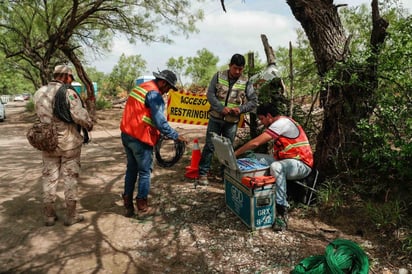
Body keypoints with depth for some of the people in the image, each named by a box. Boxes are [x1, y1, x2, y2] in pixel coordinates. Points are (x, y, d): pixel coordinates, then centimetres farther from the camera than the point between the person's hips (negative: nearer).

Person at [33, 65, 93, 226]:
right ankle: (71, 216, 15)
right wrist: (89, 124, -3)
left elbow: (41, 115, 8)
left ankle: (49, 215, 23)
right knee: (70, 178, 6)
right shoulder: (68, 93, -15)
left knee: (49, 178, 14)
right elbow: (80, 115, -22)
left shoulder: (39, 93, 4)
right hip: (69, 143, -5)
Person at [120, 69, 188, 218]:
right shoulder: (154, 94, -14)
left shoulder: (140, 87, 15)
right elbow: (160, 121, -20)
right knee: (145, 172, 5)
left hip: (126, 134, 9)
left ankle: (128, 205, 26)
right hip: (140, 138, -9)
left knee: (131, 169, 18)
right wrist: (176, 136, -12)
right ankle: (142, 207, 14)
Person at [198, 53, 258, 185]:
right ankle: (203, 173, 12)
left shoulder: (246, 82, -1)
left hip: (232, 121, 1)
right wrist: (221, 108, -18)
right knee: (209, 146, 2)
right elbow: (210, 94, -4)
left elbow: (254, 101, 1)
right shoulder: (219, 76, -1)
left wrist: (240, 108, -17)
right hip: (215, 118, 0)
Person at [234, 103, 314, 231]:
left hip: (302, 164, -10)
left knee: (276, 167, -39)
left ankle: (282, 212, -31)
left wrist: (235, 153, -14)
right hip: (286, 161, 10)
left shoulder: (282, 123, -18)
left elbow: (255, 143, -22)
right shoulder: (279, 123, 14)